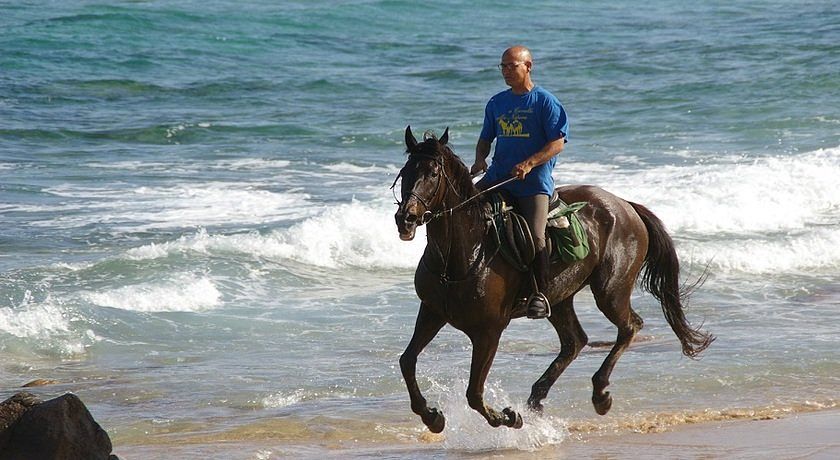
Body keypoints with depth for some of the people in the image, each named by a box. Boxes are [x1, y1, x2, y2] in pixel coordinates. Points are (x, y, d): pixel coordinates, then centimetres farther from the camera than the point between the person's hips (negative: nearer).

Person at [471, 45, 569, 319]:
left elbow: (558, 142, -9)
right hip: (498, 176, 6)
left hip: (534, 181, -6)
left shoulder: (545, 102, -3)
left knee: (535, 237, -19)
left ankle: (540, 295, -10)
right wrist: (480, 159, 1)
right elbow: (485, 139, 24)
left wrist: (529, 164, -21)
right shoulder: (497, 103, 15)